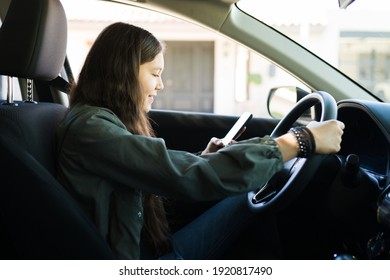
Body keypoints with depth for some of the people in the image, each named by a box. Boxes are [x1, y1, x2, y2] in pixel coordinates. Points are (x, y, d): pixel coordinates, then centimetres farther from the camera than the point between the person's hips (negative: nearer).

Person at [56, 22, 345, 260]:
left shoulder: (107, 120, 8)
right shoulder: (90, 128, -23)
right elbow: (189, 178, -31)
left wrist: (204, 160, 1)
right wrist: (302, 141, -26)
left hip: (153, 248, 9)